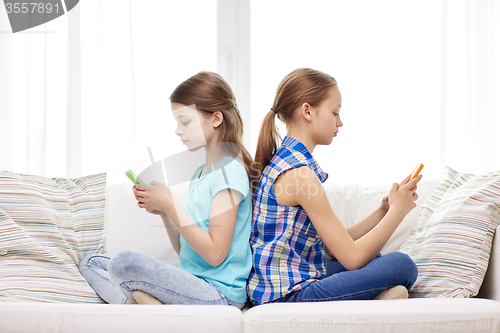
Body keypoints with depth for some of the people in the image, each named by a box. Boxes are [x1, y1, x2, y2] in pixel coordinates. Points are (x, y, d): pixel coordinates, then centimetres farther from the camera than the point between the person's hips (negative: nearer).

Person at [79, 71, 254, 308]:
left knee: (123, 261, -32)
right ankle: (133, 304, -14)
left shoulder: (230, 171, -11)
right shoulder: (199, 174, 18)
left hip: (220, 292, -10)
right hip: (193, 283, 10)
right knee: (90, 263, 9)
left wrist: (171, 205, -13)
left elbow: (215, 253, -18)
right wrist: (162, 211, 2)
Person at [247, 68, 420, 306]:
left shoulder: (283, 160, 11)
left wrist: (382, 212, 7)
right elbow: (352, 257, -16)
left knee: (372, 257, 29)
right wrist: (397, 210, -6)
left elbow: (334, 247, 12)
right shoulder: (299, 173, -19)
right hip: (289, 294, -10)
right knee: (402, 265, -12)